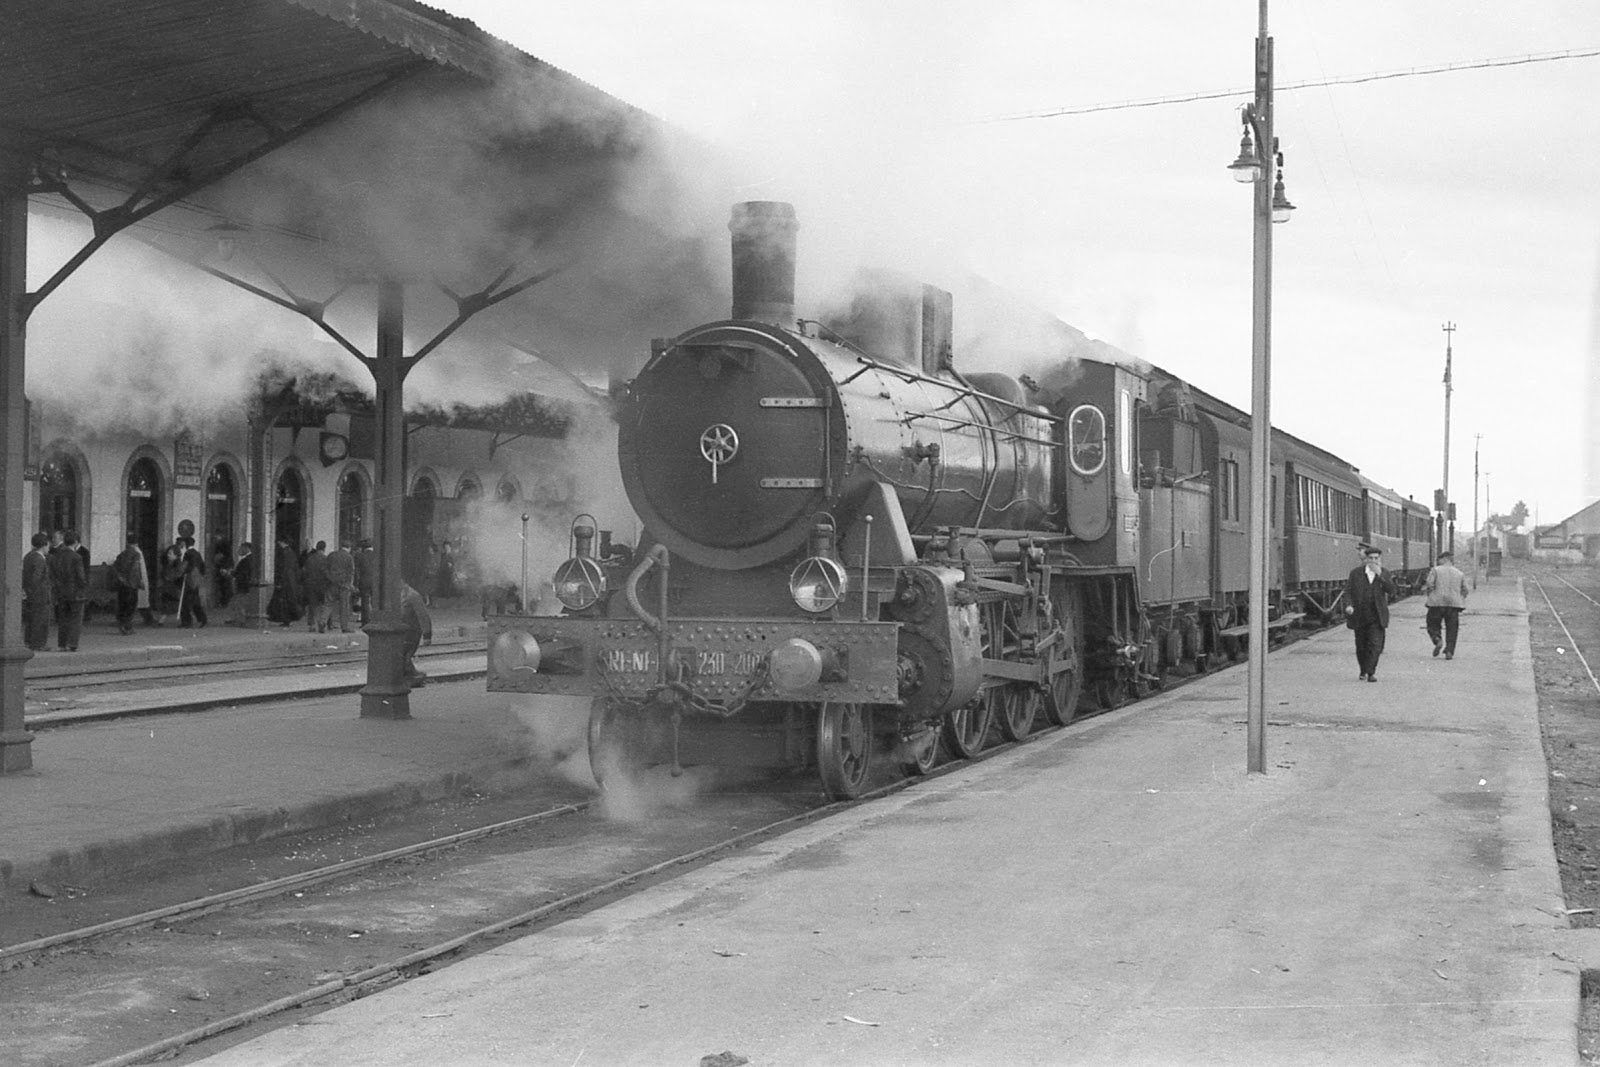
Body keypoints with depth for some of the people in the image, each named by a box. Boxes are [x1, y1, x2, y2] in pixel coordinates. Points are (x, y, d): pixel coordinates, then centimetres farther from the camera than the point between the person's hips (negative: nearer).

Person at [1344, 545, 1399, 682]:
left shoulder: (1384, 574, 5)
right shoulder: (1356, 573, 3)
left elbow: (1392, 591, -8)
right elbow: (1348, 591, 1)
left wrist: (1380, 575, -17)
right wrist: (1348, 605, -17)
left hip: (1376, 616, -1)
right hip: (1359, 616, 1)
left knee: (1375, 645, -13)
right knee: (1361, 646, 9)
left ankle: (1371, 672, -11)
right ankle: (1363, 671, 27)